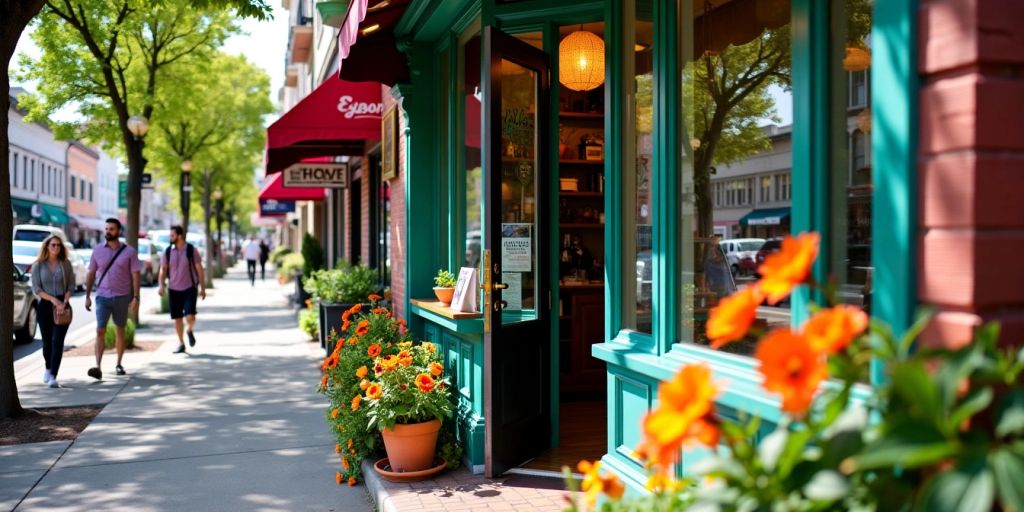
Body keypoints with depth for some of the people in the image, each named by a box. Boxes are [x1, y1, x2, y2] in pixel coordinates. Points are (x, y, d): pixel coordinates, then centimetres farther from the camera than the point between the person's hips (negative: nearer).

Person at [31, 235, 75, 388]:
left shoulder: (65, 264, 4)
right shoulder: (38, 265, 2)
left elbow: (71, 286, 4)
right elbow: (36, 289, -2)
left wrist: (64, 302, -11)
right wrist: (53, 299, -13)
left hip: (62, 306, -1)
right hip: (44, 306, 1)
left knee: (57, 341, -10)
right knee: (47, 340, 11)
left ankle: (52, 376, -15)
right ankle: (48, 368, 36)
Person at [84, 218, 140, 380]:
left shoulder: (129, 252, -2)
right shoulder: (97, 251, 4)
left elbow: (135, 275, -2)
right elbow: (91, 274, 9)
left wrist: (135, 297, -9)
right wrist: (87, 296, 5)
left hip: (122, 297, -1)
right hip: (102, 297, 1)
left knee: (120, 331, 11)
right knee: (100, 331, -10)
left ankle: (119, 364, 24)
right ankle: (98, 367, -17)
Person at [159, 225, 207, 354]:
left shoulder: (191, 250, -4)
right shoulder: (168, 251, 4)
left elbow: (199, 269, 0)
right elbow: (163, 269, 6)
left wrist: (203, 288, -1)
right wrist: (161, 285, -9)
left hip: (189, 288, -3)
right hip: (174, 289, 3)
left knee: (190, 316, -15)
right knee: (177, 318, 6)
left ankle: (190, 331, 18)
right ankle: (181, 344, 20)